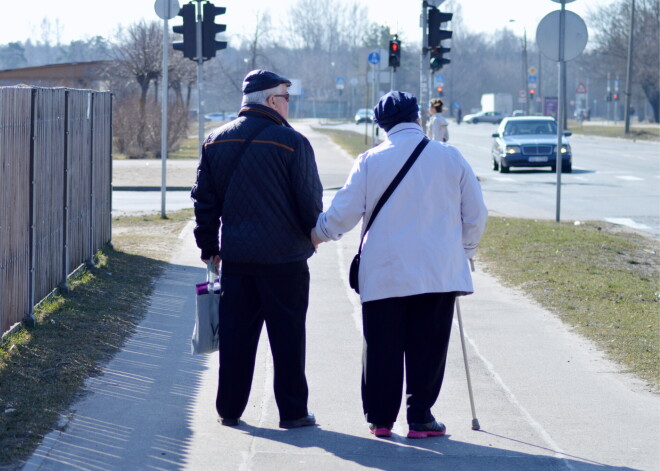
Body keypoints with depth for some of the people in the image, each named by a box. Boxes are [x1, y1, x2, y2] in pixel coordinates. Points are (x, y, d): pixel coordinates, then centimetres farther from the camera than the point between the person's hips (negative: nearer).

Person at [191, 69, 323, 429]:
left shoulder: (216, 141, 6)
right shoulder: (291, 142, -9)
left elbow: (204, 197, 9)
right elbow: (310, 200, -7)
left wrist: (208, 246, 16)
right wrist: (314, 234, 12)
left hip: (235, 255, 4)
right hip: (283, 257, -4)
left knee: (235, 334, 10)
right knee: (287, 335, 3)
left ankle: (229, 409, 14)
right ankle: (292, 411, 6)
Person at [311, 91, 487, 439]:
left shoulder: (370, 161, -2)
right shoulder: (450, 157, 1)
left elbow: (343, 212, 2)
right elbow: (475, 214, 5)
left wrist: (318, 233, 22)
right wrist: (463, 251, 20)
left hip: (384, 273, 0)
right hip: (438, 273, 0)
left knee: (382, 348, 9)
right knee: (427, 347, 5)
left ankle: (380, 418, 13)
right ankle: (420, 419, 6)